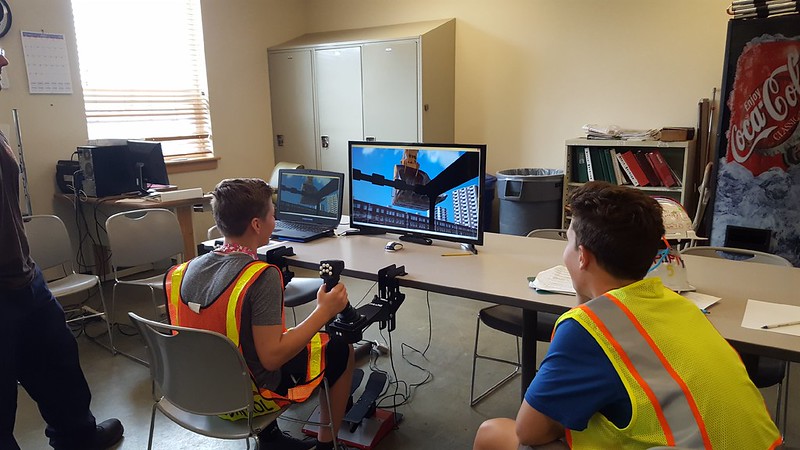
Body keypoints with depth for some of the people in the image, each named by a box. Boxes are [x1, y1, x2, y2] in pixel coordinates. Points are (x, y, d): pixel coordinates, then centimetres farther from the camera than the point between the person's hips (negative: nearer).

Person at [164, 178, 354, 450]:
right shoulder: (262, 277, -28)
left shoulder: (187, 269, -8)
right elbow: (272, 357, -28)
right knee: (341, 351, 12)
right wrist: (324, 311, -21)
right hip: (249, 397, -6)